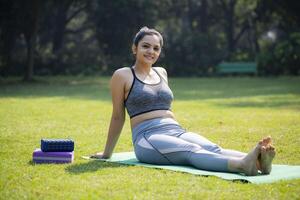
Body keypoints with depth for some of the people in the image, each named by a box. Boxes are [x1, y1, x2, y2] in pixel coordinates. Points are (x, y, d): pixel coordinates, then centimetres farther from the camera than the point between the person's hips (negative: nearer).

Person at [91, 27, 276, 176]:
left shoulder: (162, 73, 22)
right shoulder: (123, 76, 5)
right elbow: (118, 116, 9)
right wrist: (107, 153, 13)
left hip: (177, 131, 6)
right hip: (147, 137, -6)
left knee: (212, 148, -27)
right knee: (192, 151, -35)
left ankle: (257, 161, -54)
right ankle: (242, 165, -61)